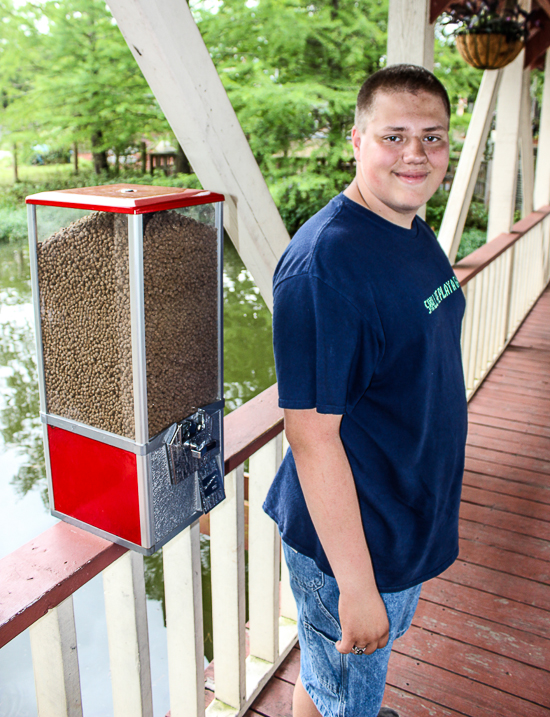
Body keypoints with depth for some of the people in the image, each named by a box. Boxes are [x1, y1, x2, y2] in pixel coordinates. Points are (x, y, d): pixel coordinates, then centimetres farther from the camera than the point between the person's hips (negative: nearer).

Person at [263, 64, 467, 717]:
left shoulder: (417, 235, 2)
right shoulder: (323, 265, -29)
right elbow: (312, 434, -29)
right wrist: (356, 583, -24)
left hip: (410, 527, 9)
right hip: (348, 541, -8)